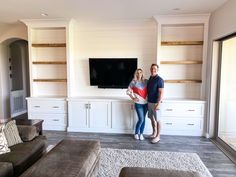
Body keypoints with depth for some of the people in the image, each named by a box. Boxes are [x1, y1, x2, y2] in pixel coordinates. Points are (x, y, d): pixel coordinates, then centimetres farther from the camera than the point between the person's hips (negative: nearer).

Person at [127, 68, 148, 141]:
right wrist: (133, 98, -6)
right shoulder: (133, 82, -3)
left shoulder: (146, 81, 5)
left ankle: (141, 134, 24)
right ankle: (136, 133, 16)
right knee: (141, 119, -6)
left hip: (146, 103, 4)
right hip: (138, 103, -3)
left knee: (143, 119, 9)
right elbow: (128, 91, 2)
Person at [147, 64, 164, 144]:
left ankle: (158, 136, 14)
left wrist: (158, 104, -24)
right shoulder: (150, 78, 10)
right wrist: (147, 100, 15)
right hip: (149, 102, 8)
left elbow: (161, 93, -19)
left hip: (155, 103, -8)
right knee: (152, 118, 16)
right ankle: (154, 133, 32)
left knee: (157, 120, 2)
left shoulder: (159, 80, -14)